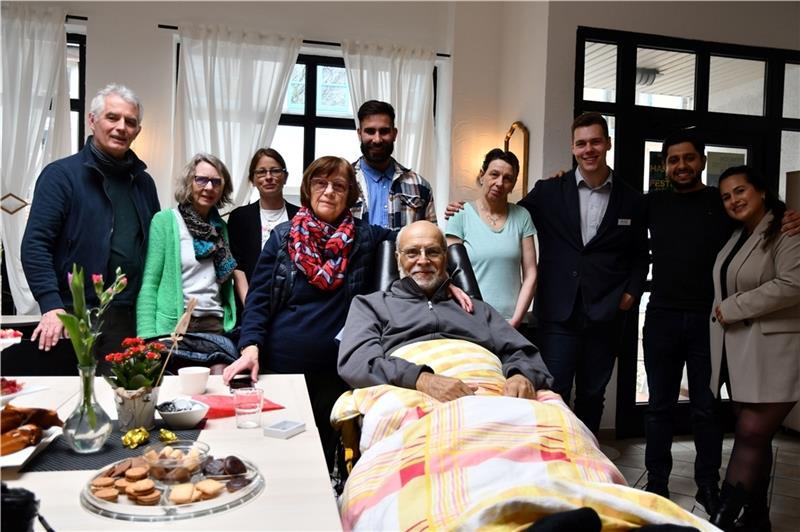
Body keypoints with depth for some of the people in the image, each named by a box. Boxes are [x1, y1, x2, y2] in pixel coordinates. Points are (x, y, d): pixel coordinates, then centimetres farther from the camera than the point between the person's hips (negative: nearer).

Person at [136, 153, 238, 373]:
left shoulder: (220, 227, 14)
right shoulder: (165, 220, 0)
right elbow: (149, 282, -5)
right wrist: (148, 336, -14)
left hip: (215, 326, 3)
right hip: (173, 326, -3)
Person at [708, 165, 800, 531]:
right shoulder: (737, 237, 16)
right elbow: (726, 289, 22)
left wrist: (731, 308, -15)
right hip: (738, 354, 8)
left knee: (751, 436, -7)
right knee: (753, 438, 13)